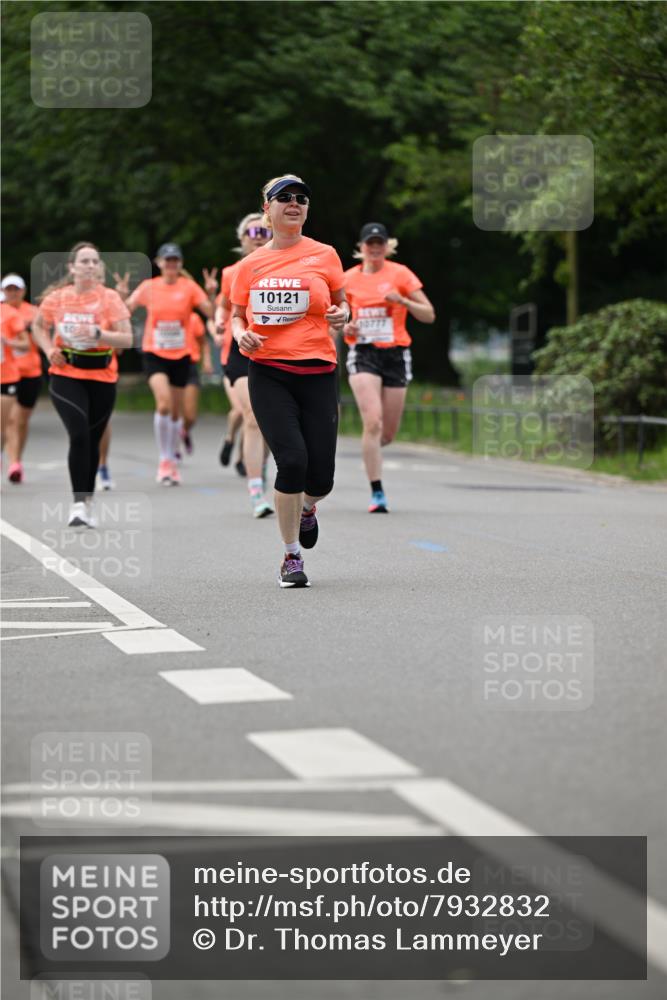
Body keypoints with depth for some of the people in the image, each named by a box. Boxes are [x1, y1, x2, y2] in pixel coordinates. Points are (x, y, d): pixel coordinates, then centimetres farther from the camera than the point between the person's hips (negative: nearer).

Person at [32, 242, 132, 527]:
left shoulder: (110, 298, -6)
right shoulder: (56, 297, -2)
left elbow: (127, 338, -12)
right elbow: (38, 327, 16)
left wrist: (98, 334, -28)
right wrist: (49, 349, -2)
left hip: (102, 378, 1)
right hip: (65, 377, -1)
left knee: (92, 440, 10)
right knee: (79, 434, -19)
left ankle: (88, 501, 28)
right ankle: (79, 503, -16)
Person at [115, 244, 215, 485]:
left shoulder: (189, 287, -1)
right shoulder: (148, 287, 0)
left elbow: (211, 313, -7)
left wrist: (211, 294, -24)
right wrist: (122, 295, -16)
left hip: (181, 355, 2)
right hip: (154, 354, -2)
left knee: (176, 411, 11)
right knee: (163, 403, -22)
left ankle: (173, 462, 27)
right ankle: (164, 460, -11)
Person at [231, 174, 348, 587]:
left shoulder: (324, 255, 6)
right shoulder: (251, 264, 8)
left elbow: (340, 302, 18)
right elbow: (236, 316, 18)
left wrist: (342, 314, -5)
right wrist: (241, 334, -4)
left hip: (318, 373, 1)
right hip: (268, 375, 0)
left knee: (321, 478, -3)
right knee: (292, 459, -17)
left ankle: (307, 509, 38)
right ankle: (292, 557, 0)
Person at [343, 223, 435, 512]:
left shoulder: (400, 274, 0)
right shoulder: (349, 278, 5)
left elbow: (429, 315, 0)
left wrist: (403, 301, -16)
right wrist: (345, 327, -3)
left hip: (396, 355, 1)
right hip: (363, 354, -1)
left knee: (388, 434, 5)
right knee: (373, 422, -20)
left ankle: (371, 446, 43)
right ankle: (377, 493, -16)